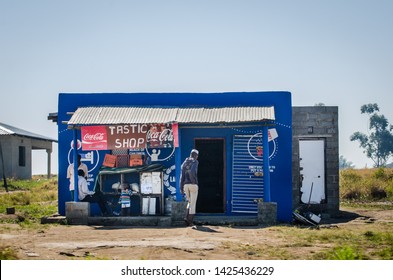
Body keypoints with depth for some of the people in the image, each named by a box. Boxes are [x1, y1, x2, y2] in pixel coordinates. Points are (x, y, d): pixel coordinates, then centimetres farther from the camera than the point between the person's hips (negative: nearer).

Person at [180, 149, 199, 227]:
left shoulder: (184, 163, 14)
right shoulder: (195, 162, -4)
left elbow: (182, 176, 9)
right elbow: (192, 171, -24)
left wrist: (181, 188, 10)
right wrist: (194, 181, -12)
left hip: (185, 185, 6)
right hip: (193, 185, -6)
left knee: (190, 202, 20)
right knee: (193, 204, 1)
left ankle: (187, 218, 1)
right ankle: (190, 221, -3)